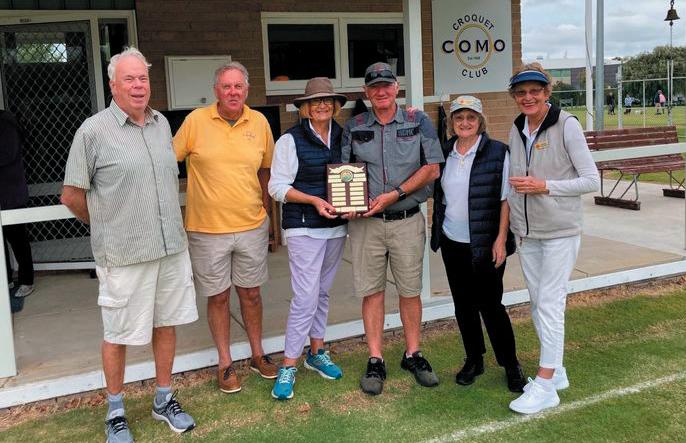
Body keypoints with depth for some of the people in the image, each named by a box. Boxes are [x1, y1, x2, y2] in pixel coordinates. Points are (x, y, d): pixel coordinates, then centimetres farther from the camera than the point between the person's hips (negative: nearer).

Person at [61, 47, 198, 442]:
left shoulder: (162, 123, 8)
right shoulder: (93, 131, -9)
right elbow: (72, 195, -5)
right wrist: (107, 228, 6)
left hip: (171, 246, 5)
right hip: (124, 254, -5)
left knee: (166, 323, 15)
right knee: (119, 334, 6)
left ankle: (164, 399, 31)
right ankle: (115, 411, 25)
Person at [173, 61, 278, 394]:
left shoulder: (259, 123, 2)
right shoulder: (196, 121, -6)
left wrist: (266, 215, 11)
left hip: (252, 226, 2)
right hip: (207, 229, -2)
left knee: (251, 292, 15)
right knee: (218, 297, 9)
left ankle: (257, 354, 33)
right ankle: (225, 364, 24)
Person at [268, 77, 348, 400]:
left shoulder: (343, 137, 8)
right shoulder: (291, 140, -7)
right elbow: (277, 186, -8)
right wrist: (314, 200, -19)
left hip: (336, 226, 6)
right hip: (304, 227, -5)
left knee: (322, 291, 16)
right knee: (305, 297, -9)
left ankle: (317, 352, 30)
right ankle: (288, 366, 1)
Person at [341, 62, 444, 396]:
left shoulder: (418, 122, 3)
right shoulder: (353, 128, 8)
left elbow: (432, 169, -3)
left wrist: (394, 195, -12)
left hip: (407, 220, -1)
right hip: (366, 222, 1)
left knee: (410, 290, 6)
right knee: (371, 290, 4)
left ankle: (412, 355, 21)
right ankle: (375, 361, 14)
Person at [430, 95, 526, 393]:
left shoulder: (497, 152, -7)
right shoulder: (444, 153, 7)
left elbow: (506, 199, -8)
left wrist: (501, 239, -12)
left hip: (486, 245, -5)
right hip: (452, 243, 5)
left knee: (490, 305, -1)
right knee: (463, 304, 12)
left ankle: (511, 365, 16)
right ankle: (474, 360, 28)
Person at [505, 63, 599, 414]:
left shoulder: (567, 125, -11)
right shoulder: (517, 129, 7)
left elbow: (592, 180, -11)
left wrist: (544, 186, -20)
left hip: (560, 230, -6)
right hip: (527, 231, 6)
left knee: (549, 303, -6)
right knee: (537, 303, 12)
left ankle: (545, 386, 2)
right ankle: (555, 370, 28)